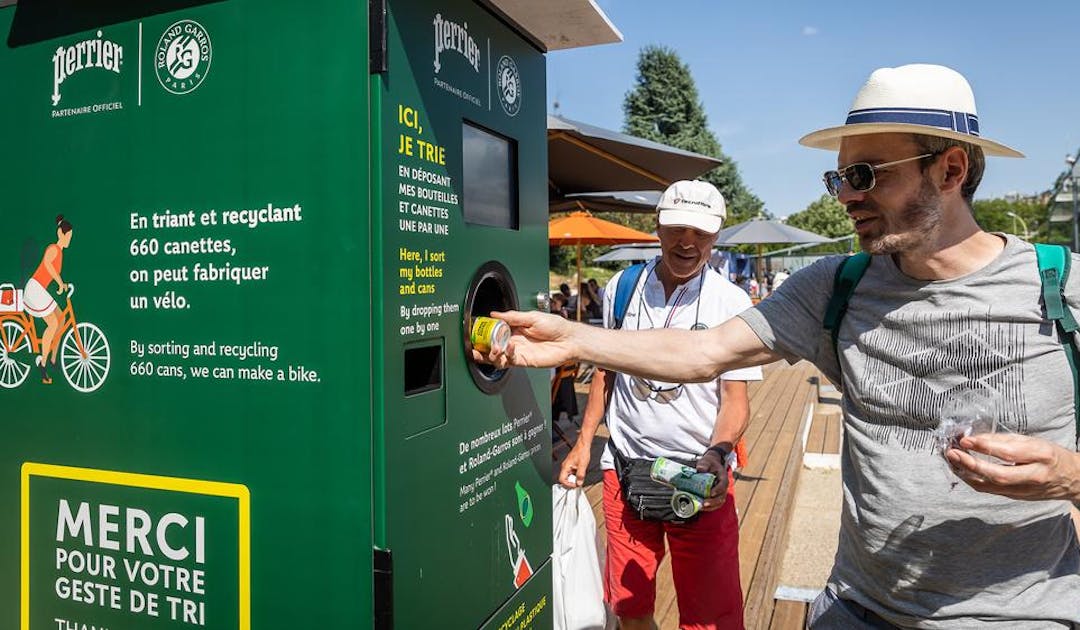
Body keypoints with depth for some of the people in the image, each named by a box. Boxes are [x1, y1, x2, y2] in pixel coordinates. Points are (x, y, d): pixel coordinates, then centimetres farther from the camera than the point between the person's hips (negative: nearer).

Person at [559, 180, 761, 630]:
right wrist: (584, 444, 7)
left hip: (701, 474, -2)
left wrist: (717, 454, -25)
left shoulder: (732, 303, -6)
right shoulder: (621, 288, 2)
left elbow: (735, 399, -6)